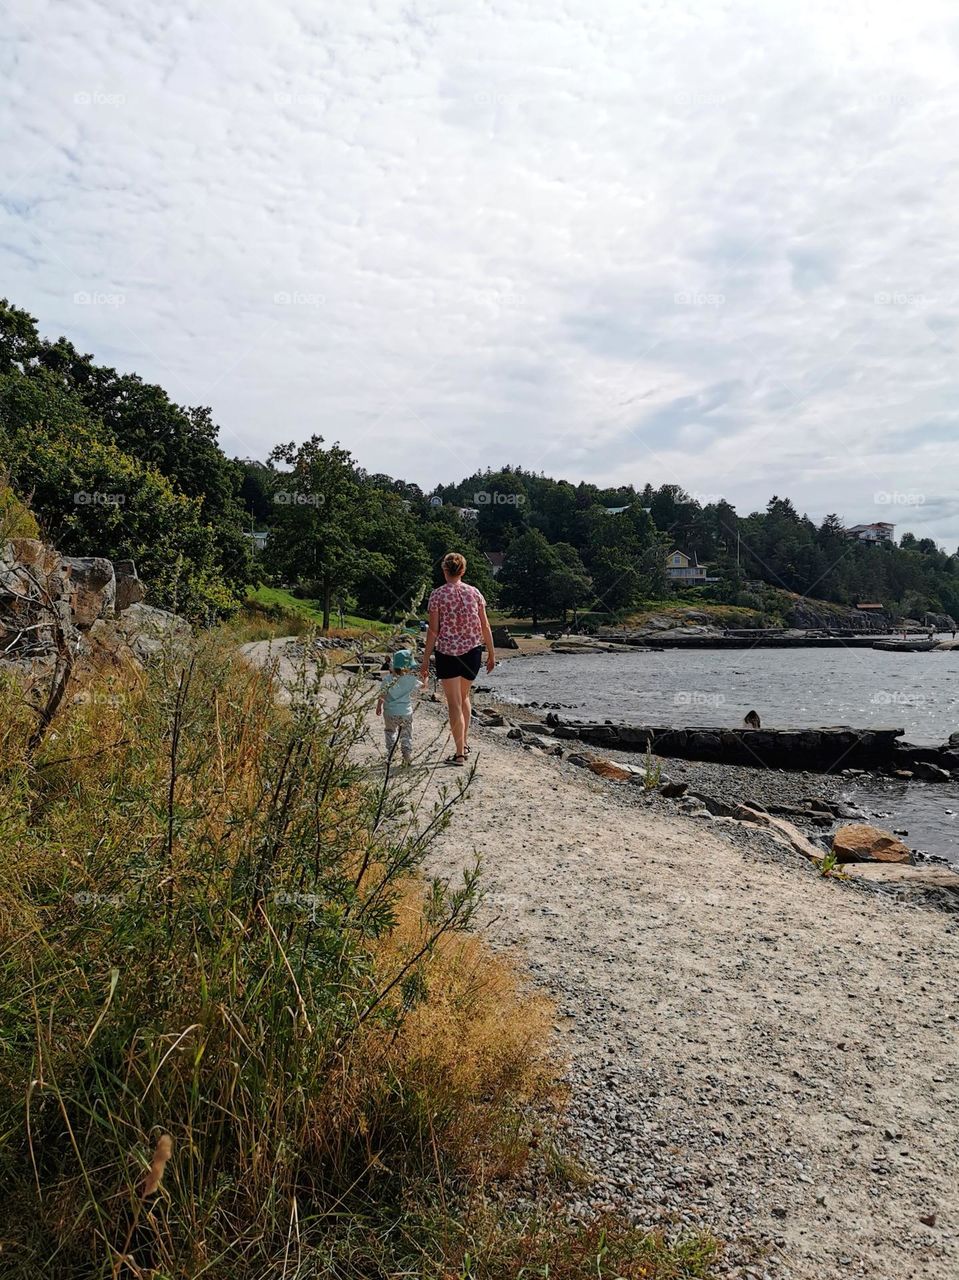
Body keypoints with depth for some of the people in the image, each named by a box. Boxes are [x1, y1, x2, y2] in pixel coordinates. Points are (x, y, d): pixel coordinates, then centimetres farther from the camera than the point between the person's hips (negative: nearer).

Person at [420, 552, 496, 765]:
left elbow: (433, 630, -8)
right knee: (464, 697, 23)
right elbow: (485, 626, 3)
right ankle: (465, 742, 27)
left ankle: (459, 753, 2)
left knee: (454, 703, 1)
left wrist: (425, 660, -4)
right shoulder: (474, 592, 2)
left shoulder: (438, 595, -6)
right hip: (472, 651, 3)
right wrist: (491, 653, 12)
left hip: (447, 653, -3)